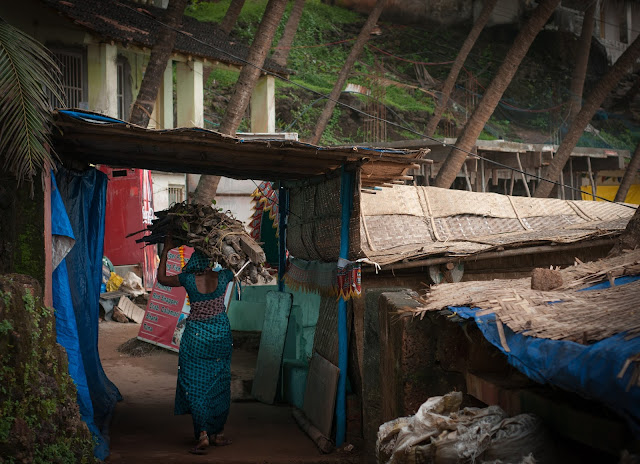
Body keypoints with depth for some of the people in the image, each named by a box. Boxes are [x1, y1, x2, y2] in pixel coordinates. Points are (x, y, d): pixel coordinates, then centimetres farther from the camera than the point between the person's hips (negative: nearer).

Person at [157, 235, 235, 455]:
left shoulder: (188, 279, -11)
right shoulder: (222, 277, -6)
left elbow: (161, 278, 6)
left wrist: (166, 250, 11)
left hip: (196, 336, -3)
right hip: (221, 333, 3)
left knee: (195, 386, 3)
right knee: (219, 383, 12)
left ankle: (203, 436, -7)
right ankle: (218, 434, 20)